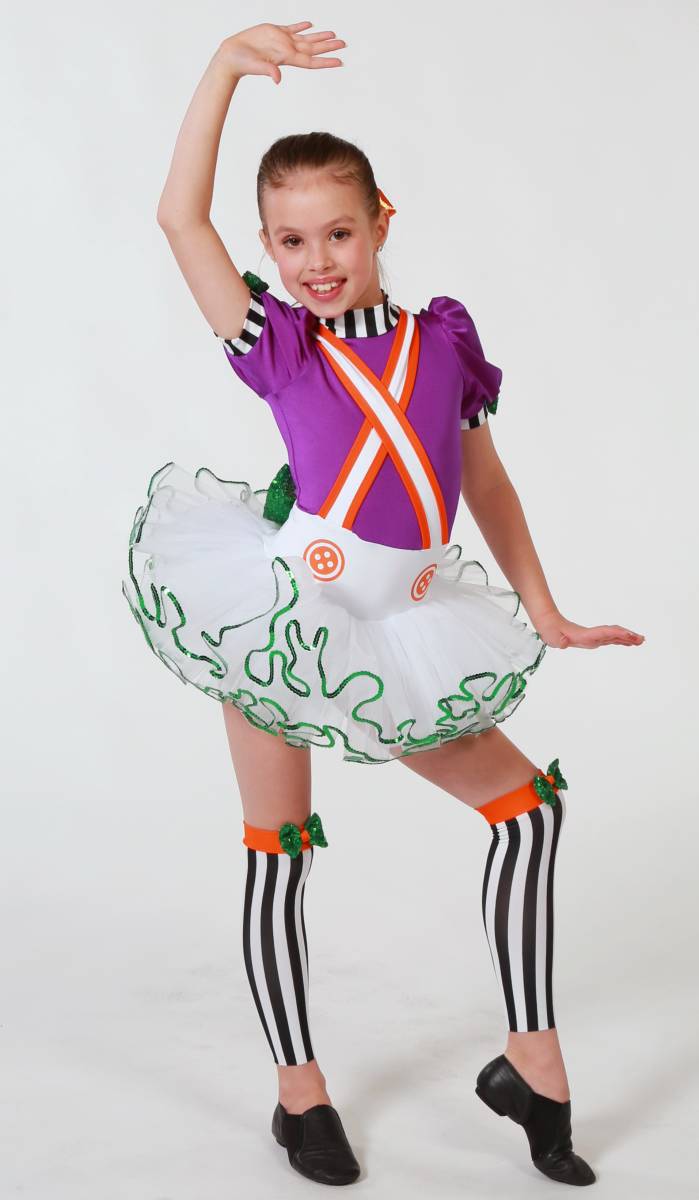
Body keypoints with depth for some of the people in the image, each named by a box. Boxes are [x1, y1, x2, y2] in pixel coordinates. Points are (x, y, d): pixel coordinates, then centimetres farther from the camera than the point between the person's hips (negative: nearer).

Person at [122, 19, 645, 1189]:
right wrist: (227, 64, -10)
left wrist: (545, 617, 15)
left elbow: (486, 484, 15)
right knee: (279, 851, 3)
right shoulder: (279, 346, 0)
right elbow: (180, 216, -8)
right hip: (277, 611, -3)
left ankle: (532, 1064, 13)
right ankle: (300, 1093, 18)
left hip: (394, 631, 3)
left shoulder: (443, 337, 7)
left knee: (527, 804, 2)